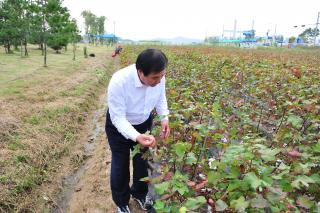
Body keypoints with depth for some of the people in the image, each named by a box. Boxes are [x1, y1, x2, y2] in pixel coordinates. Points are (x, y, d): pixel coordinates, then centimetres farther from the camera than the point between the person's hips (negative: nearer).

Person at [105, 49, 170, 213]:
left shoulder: (158, 77, -24)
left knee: (142, 160, 21)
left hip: (144, 123, 4)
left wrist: (164, 117, -18)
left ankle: (140, 193, 49)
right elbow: (118, 118, -32)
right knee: (120, 164, 13)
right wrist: (136, 137, -47)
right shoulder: (119, 82, -39)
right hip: (119, 126, -4)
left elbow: (160, 98, -2)